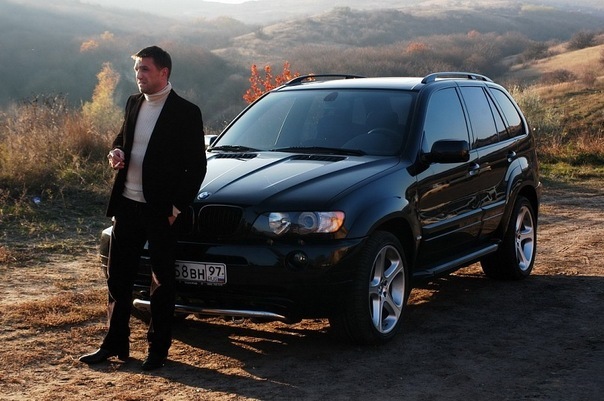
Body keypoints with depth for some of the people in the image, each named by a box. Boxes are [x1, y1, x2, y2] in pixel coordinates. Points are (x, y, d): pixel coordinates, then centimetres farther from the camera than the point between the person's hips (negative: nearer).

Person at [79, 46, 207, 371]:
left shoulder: (186, 113, -9)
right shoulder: (133, 103, 9)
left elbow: (196, 166, -8)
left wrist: (176, 207, -13)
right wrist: (117, 152, -2)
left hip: (160, 210, -6)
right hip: (127, 205, 6)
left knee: (161, 281, 5)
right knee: (118, 276, 12)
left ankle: (158, 349, 16)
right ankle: (115, 344, 23)